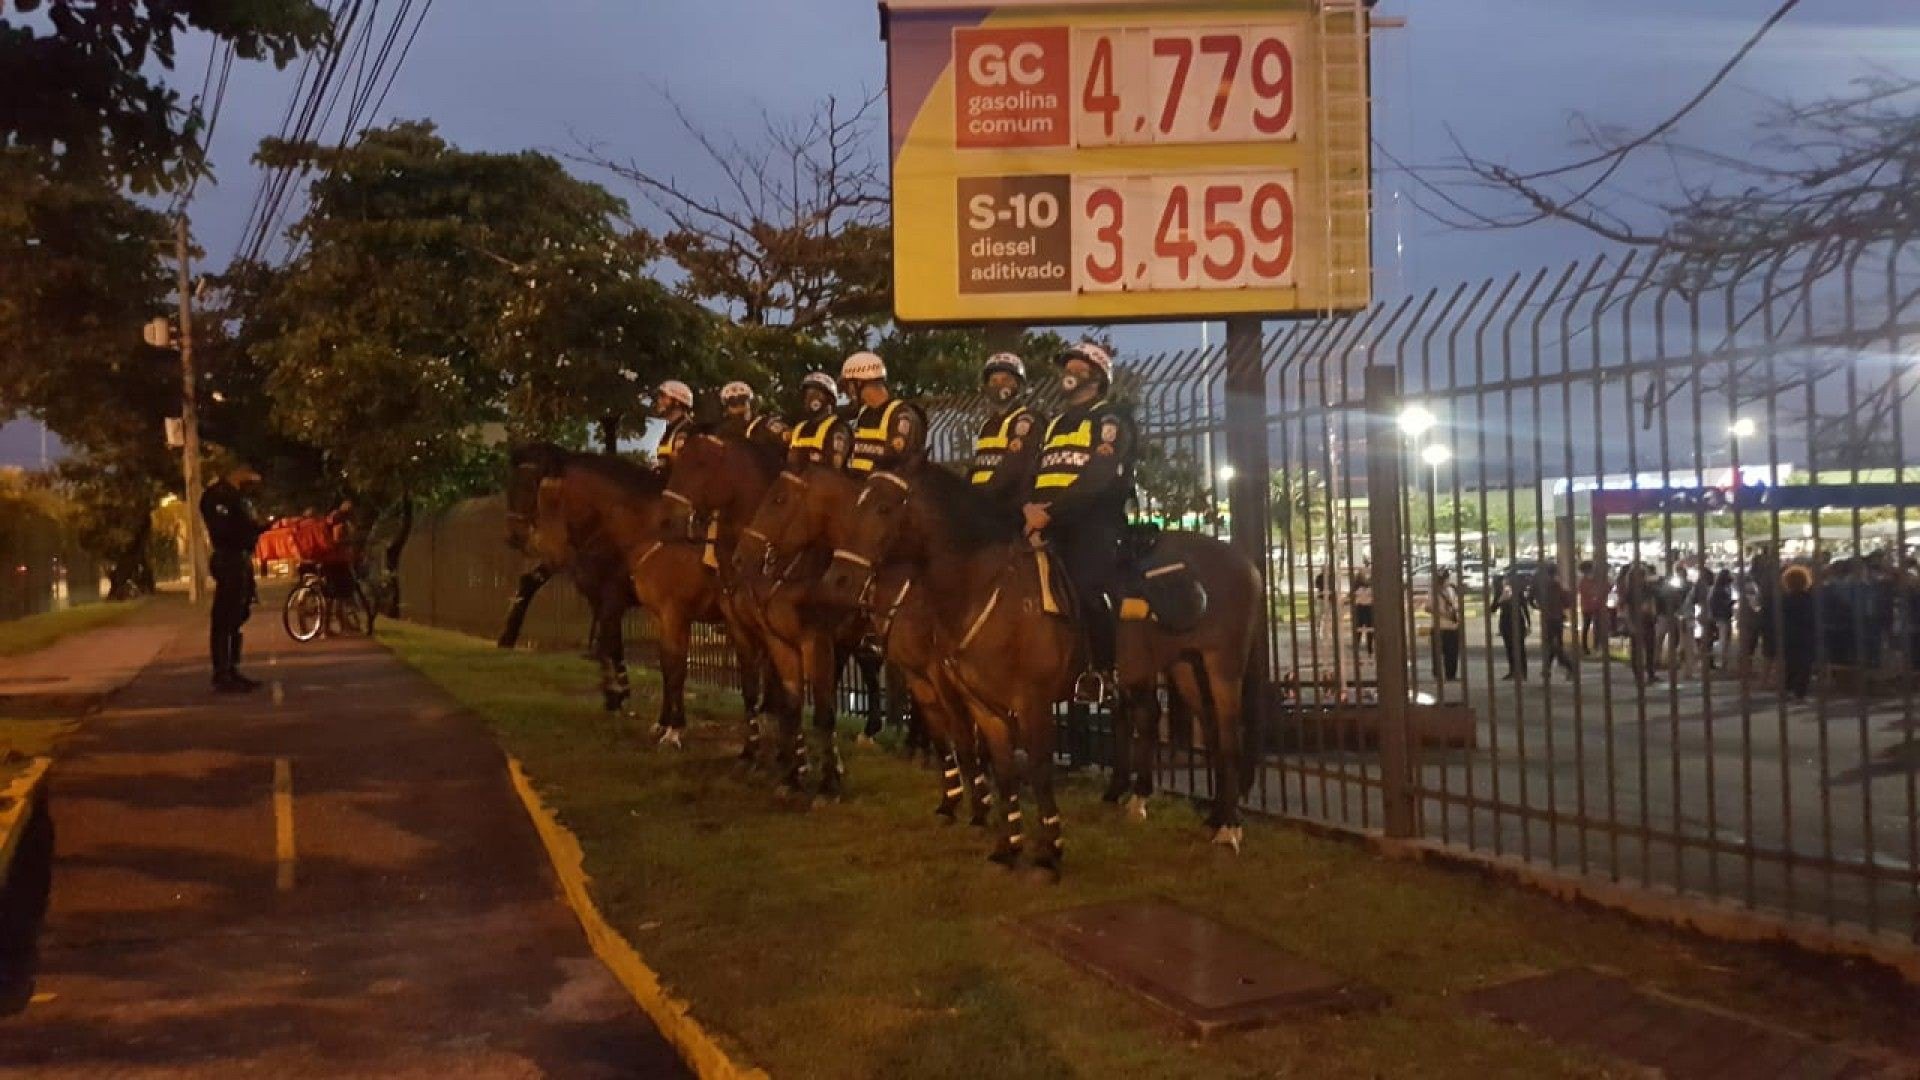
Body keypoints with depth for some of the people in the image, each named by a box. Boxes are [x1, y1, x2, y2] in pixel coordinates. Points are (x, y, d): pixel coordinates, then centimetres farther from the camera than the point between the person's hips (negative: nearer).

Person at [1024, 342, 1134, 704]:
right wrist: (1029, 506, -8)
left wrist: (1050, 511, -20)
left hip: (1094, 524, -7)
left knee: (1085, 589, -23)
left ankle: (1103, 671, -12)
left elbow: (1099, 477, -14)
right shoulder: (1054, 425, 25)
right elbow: (1035, 472, 16)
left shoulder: (1110, 420, 1)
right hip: (1053, 526, 7)